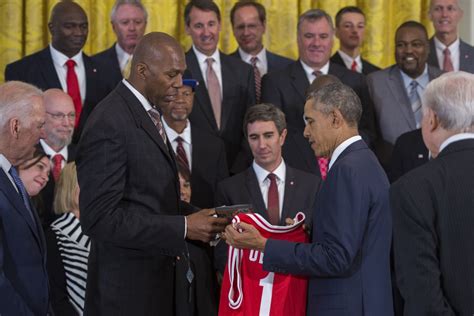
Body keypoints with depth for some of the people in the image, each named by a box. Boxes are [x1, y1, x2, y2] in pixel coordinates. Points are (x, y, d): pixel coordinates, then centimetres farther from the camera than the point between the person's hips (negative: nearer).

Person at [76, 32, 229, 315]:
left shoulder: (147, 113, 10)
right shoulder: (109, 125, -19)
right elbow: (99, 219, -23)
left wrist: (196, 215, 0)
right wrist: (183, 227, -22)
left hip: (158, 278, 9)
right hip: (127, 290, -9)